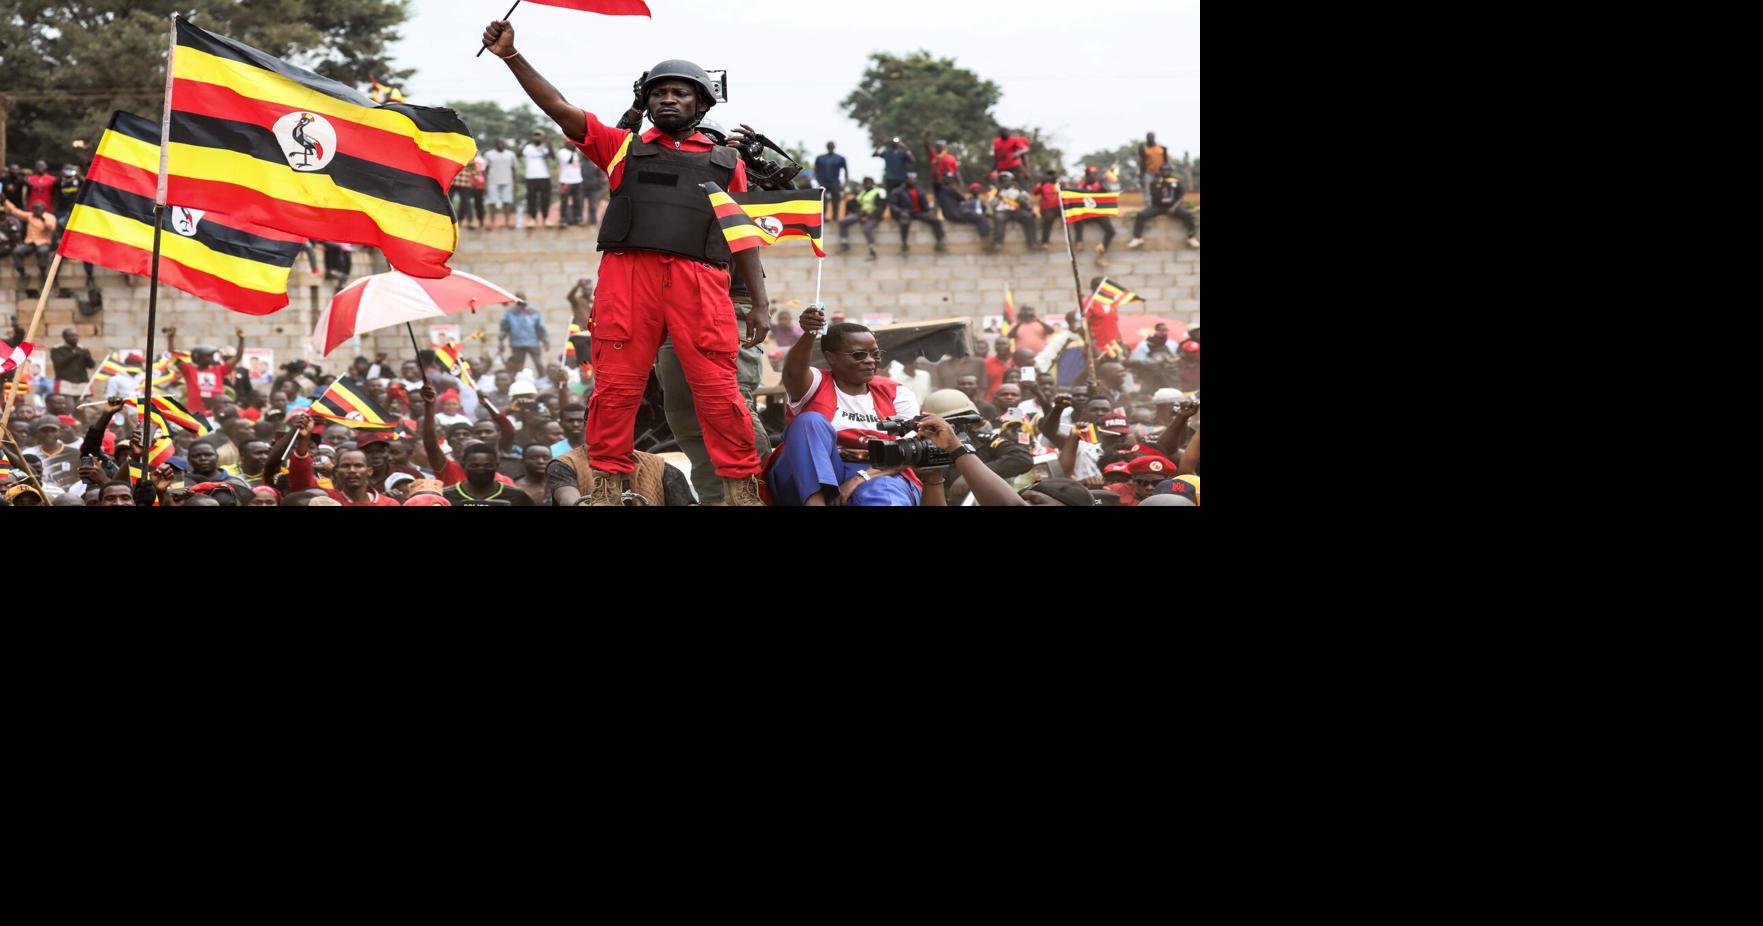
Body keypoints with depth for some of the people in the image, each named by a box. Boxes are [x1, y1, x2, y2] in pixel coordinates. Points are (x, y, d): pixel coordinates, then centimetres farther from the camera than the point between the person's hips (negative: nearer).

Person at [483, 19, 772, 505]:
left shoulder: (725, 162, 22)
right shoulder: (623, 147, 21)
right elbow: (559, 108, 14)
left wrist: (760, 302, 10)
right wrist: (512, 57, 5)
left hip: (701, 281, 0)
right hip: (628, 274, 0)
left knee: (719, 392, -7)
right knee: (616, 390, -2)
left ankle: (742, 491, -3)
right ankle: (607, 489, 4)